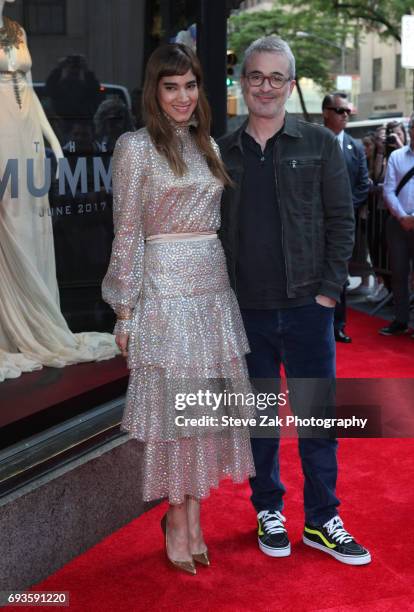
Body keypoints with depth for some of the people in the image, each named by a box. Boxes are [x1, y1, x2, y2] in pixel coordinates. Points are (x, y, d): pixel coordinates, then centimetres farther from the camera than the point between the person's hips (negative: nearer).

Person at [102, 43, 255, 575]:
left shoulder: (206, 145, 13)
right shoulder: (136, 147, -6)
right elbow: (127, 234, -8)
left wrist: (222, 282, 14)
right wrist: (124, 311, -9)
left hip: (213, 287, 6)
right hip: (165, 289, -6)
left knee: (206, 401, 8)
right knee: (171, 403, 0)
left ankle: (192, 515, 20)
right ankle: (177, 518, 15)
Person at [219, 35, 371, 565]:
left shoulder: (319, 144, 2)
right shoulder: (222, 153, 6)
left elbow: (341, 220, 1)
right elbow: (212, 229, 9)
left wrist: (328, 289, -6)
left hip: (306, 306, -1)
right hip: (245, 310, 1)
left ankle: (322, 520, 20)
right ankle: (268, 510, 27)